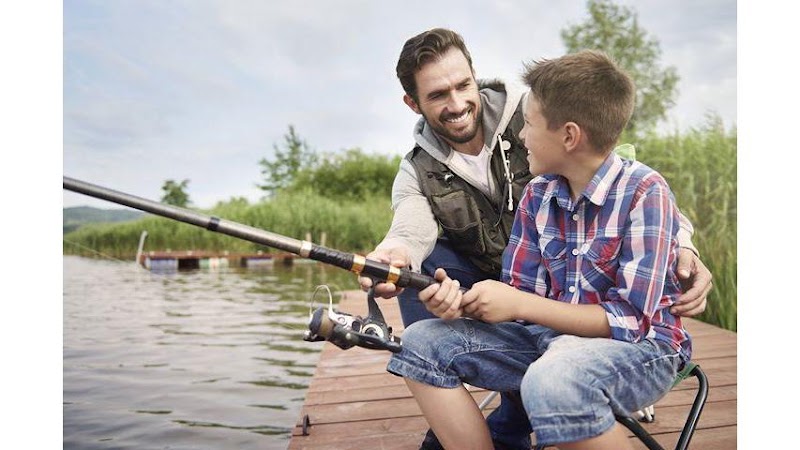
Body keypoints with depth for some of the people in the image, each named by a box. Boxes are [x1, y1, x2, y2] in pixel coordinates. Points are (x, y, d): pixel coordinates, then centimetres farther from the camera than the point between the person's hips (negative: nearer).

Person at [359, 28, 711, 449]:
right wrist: (397, 251, -56)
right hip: (481, 277, 3)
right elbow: (413, 225, -30)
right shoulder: (417, 172, -8)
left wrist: (679, 240, -41)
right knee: (417, 264, -23)